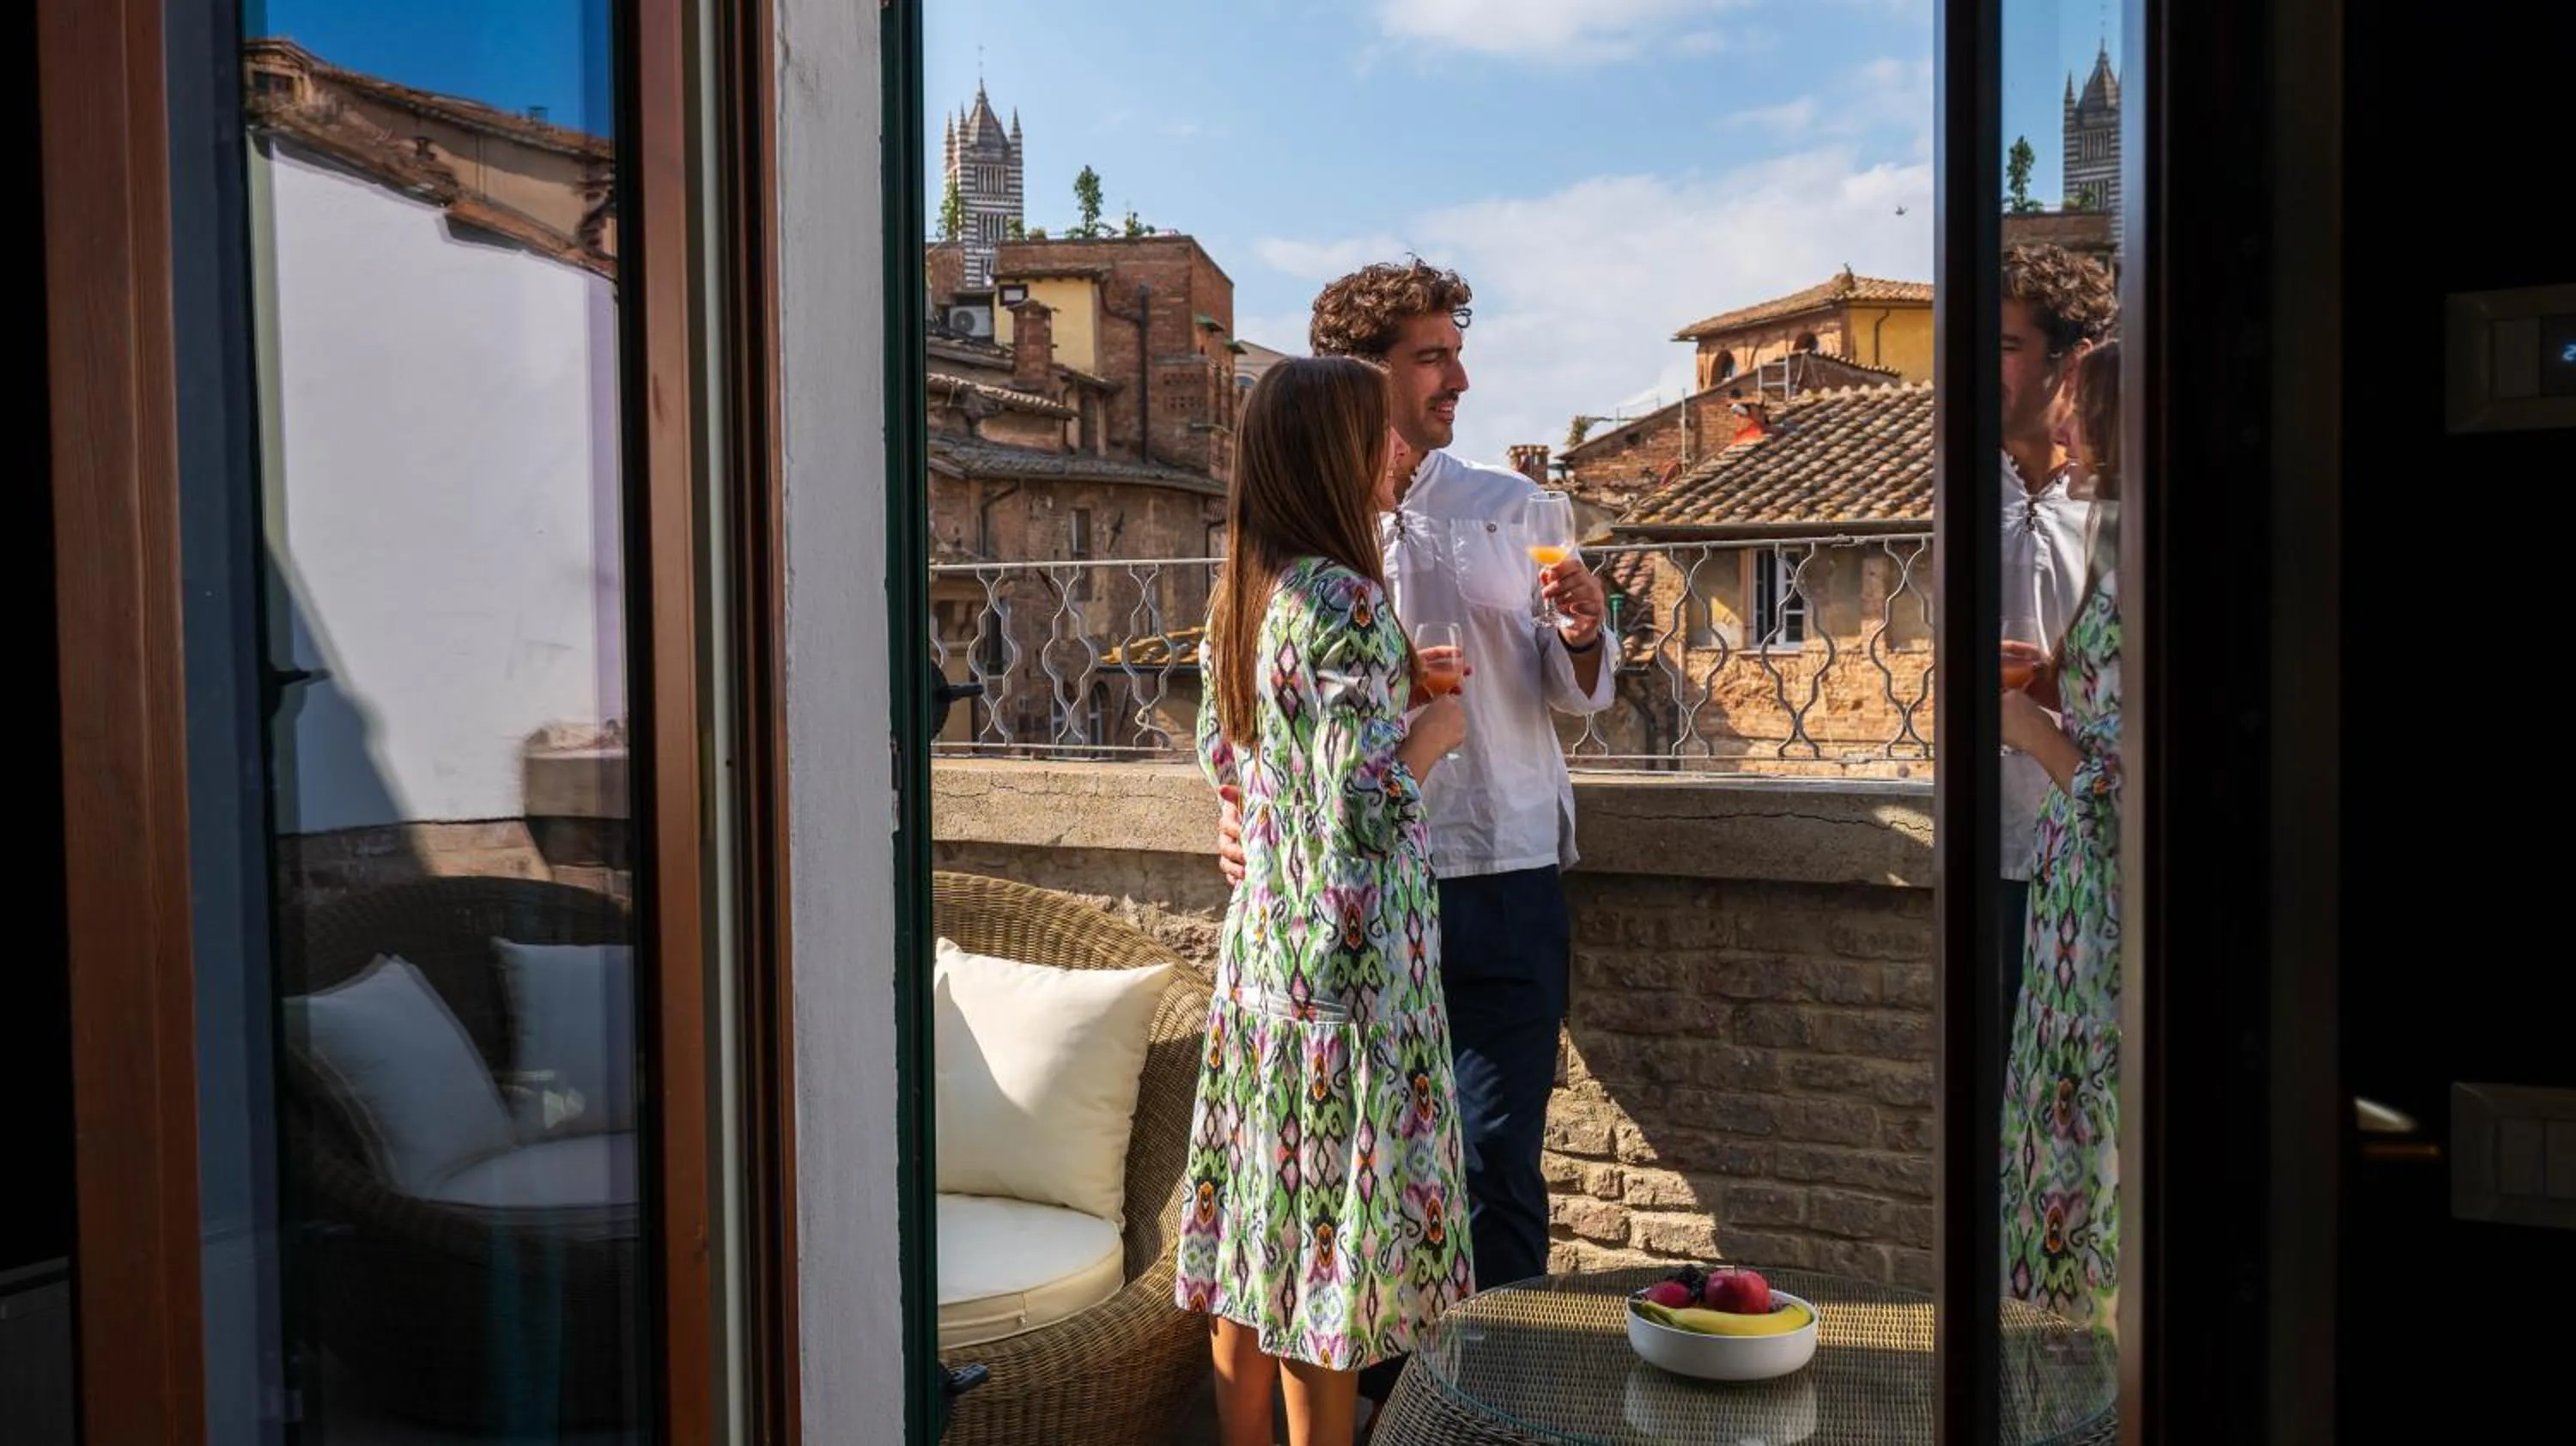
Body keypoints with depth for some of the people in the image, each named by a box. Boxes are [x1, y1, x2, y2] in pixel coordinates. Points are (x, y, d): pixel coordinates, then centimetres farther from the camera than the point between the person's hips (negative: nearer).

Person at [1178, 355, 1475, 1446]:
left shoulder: (1243, 595, 8)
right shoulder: (1345, 599, -19)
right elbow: (1367, 804, -24)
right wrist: (1438, 724, -5)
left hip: (1261, 939, 9)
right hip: (1347, 950, -9)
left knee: (1259, 1212, 17)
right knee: (1330, 1235, 3)